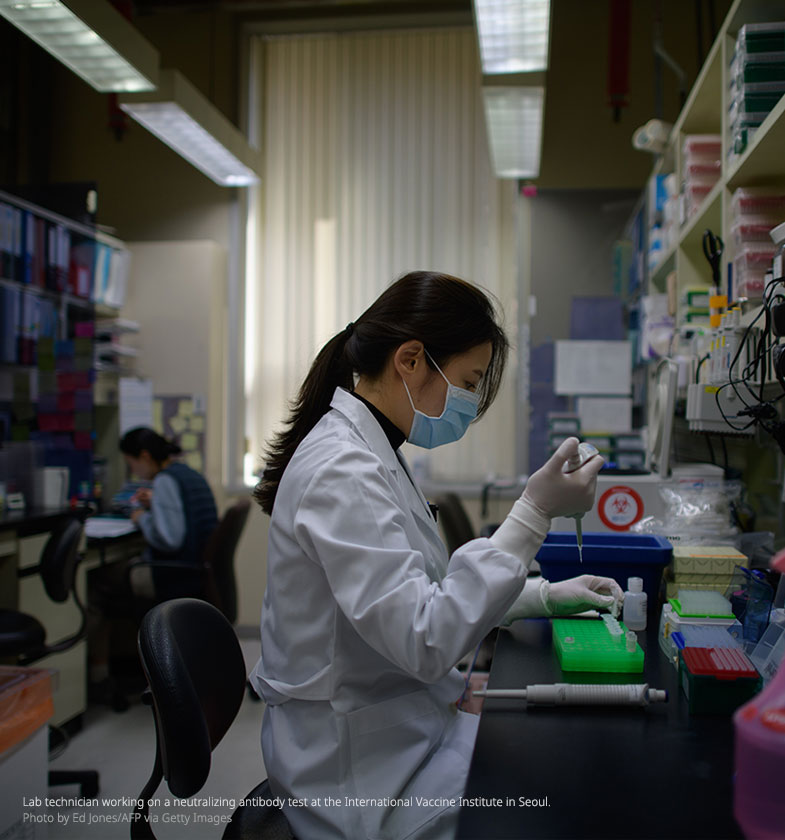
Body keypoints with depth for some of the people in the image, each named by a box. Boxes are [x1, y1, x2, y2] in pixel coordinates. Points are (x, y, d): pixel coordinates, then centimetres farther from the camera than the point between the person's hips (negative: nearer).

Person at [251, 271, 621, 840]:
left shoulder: (369, 451, 7)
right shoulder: (341, 470, -25)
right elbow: (426, 642, -30)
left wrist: (545, 596, 7)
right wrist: (533, 516, -29)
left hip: (401, 724, 9)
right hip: (360, 772, -9)